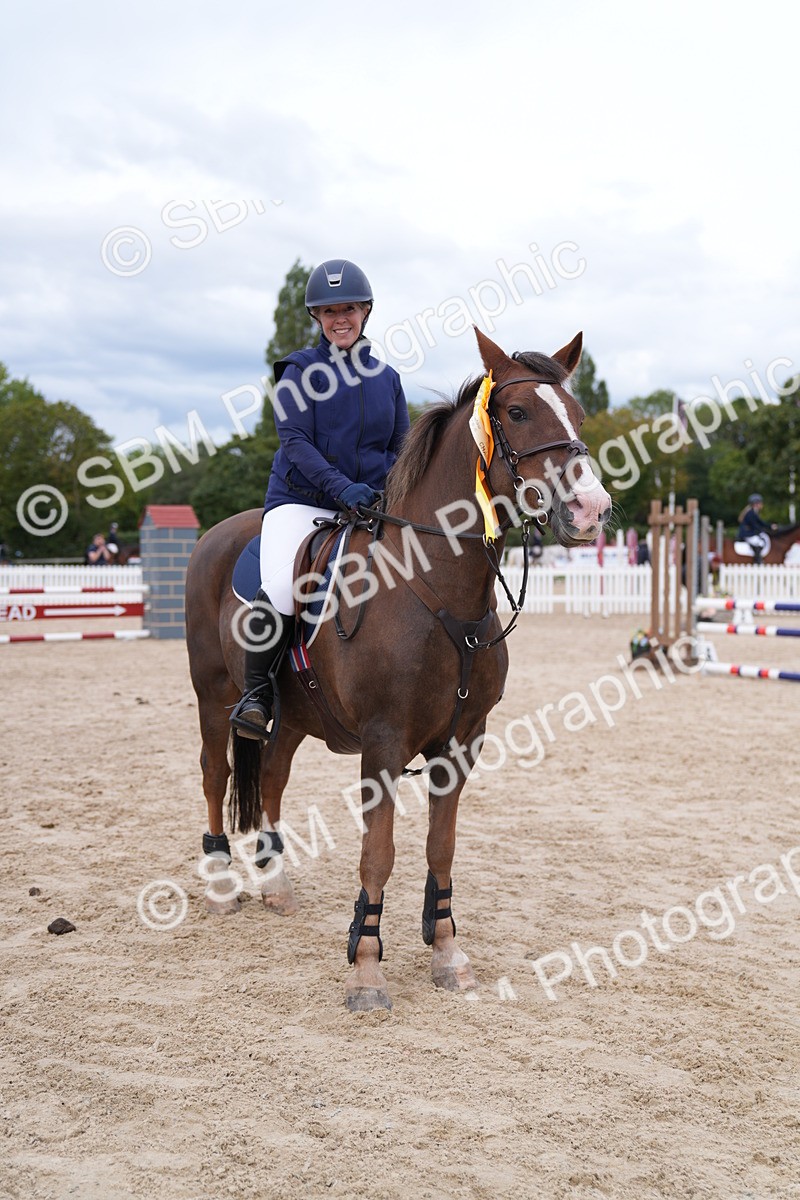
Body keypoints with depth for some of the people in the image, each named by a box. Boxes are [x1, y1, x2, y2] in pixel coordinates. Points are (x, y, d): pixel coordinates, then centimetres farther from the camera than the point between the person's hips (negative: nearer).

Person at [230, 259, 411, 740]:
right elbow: (295, 441, -10)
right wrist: (341, 487, -24)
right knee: (282, 587, -27)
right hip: (302, 501, -4)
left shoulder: (387, 376, 12)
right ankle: (257, 692, -10)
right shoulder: (301, 371, 1)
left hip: (369, 506, 4)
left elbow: (402, 448, 16)